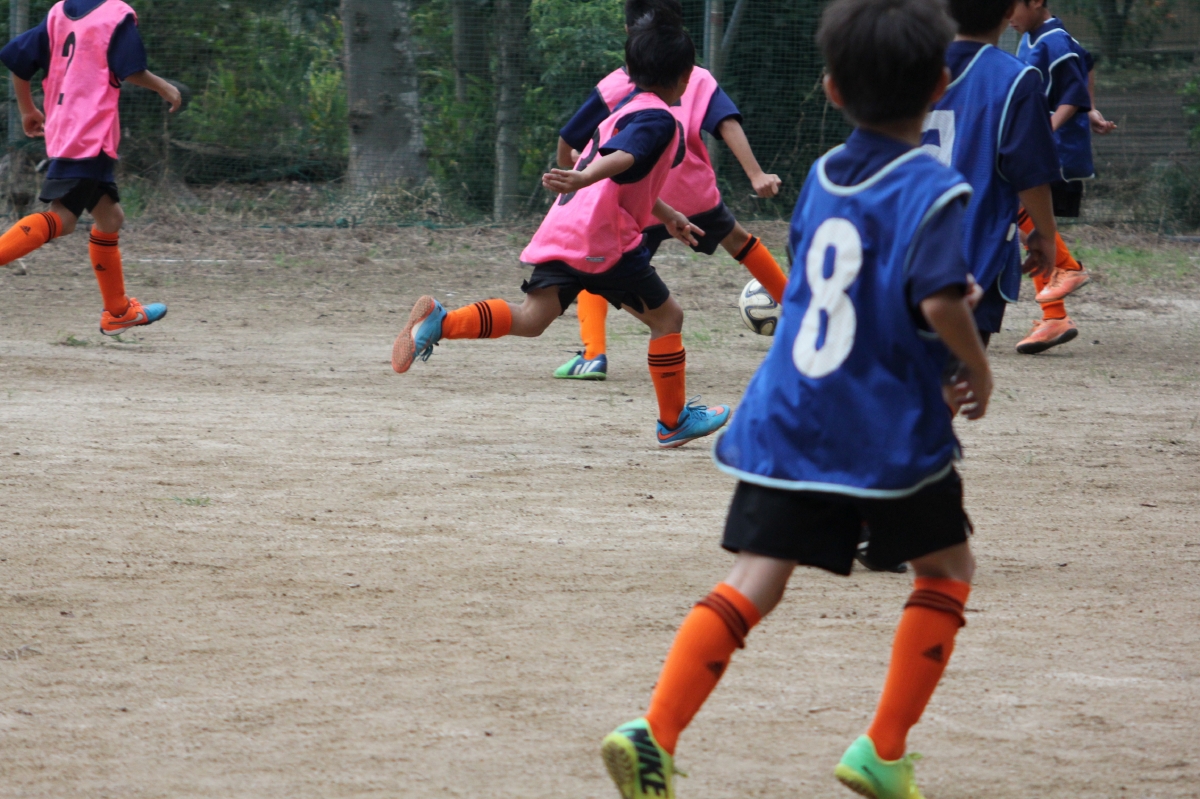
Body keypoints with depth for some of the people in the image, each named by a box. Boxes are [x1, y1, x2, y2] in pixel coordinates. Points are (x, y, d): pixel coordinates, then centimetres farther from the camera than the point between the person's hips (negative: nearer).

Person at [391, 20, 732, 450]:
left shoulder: (627, 109, 26)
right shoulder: (659, 120, -4)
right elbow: (622, 159, -25)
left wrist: (669, 216, 49)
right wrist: (584, 179, -41)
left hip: (558, 233, 8)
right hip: (604, 239, -8)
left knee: (531, 318, -4)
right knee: (667, 317, 8)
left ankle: (440, 322, -24)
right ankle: (674, 422, 17)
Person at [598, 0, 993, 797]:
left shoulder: (820, 179, 10)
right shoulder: (933, 190, -10)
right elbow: (939, 302, -23)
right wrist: (978, 367, -4)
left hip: (785, 422, 5)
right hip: (890, 431, -5)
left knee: (752, 584, -1)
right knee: (947, 567, 17)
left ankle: (654, 732, -20)